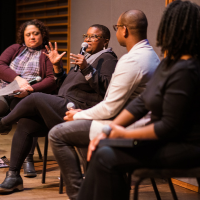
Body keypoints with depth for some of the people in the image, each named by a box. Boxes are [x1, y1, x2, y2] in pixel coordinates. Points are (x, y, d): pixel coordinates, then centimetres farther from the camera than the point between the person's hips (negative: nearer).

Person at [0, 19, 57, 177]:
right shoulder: (15, 49, 28)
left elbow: (52, 80, 0)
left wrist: (29, 89, -15)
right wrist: (17, 79, -7)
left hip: (25, 97, -3)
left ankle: (28, 159, -36)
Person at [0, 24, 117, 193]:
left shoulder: (107, 59, 0)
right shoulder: (88, 58, 28)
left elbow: (106, 87, -17)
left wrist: (87, 69, -26)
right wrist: (57, 66, 17)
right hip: (65, 107, 9)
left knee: (36, 98, -23)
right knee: (25, 124, -8)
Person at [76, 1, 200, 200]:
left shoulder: (184, 72, -22)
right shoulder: (168, 63, 10)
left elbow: (170, 127, -23)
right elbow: (141, 102, 11)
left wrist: (125, 134, -13)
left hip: (184, 147, -10)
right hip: (167, 140, 10)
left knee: (107, 158, -18)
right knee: (103, 148, 4)